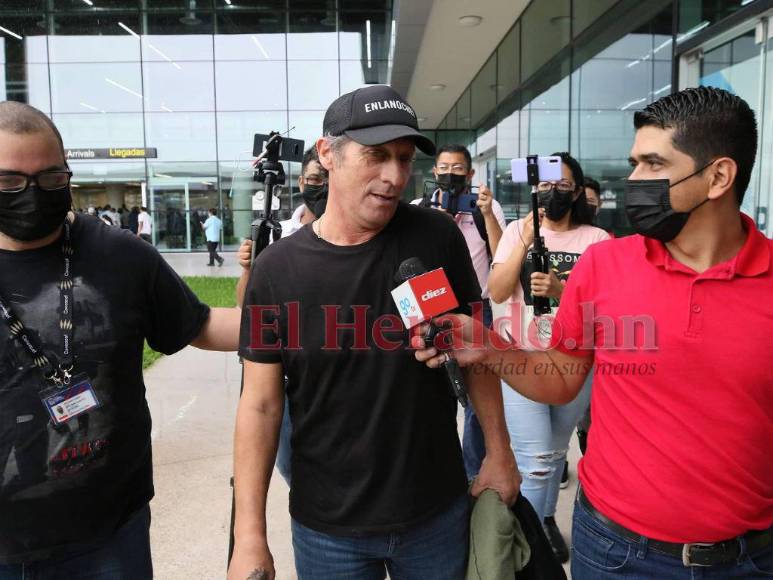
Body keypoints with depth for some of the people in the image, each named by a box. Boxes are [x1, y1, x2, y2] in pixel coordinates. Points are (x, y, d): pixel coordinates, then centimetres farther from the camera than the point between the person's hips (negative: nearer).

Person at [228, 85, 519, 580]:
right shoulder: (277, 269, -10)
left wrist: (499, 450, 3)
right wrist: (250, 535, -8)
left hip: (438, 511, 1)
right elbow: (261, 405, -7)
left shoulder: (438, 238, -10)